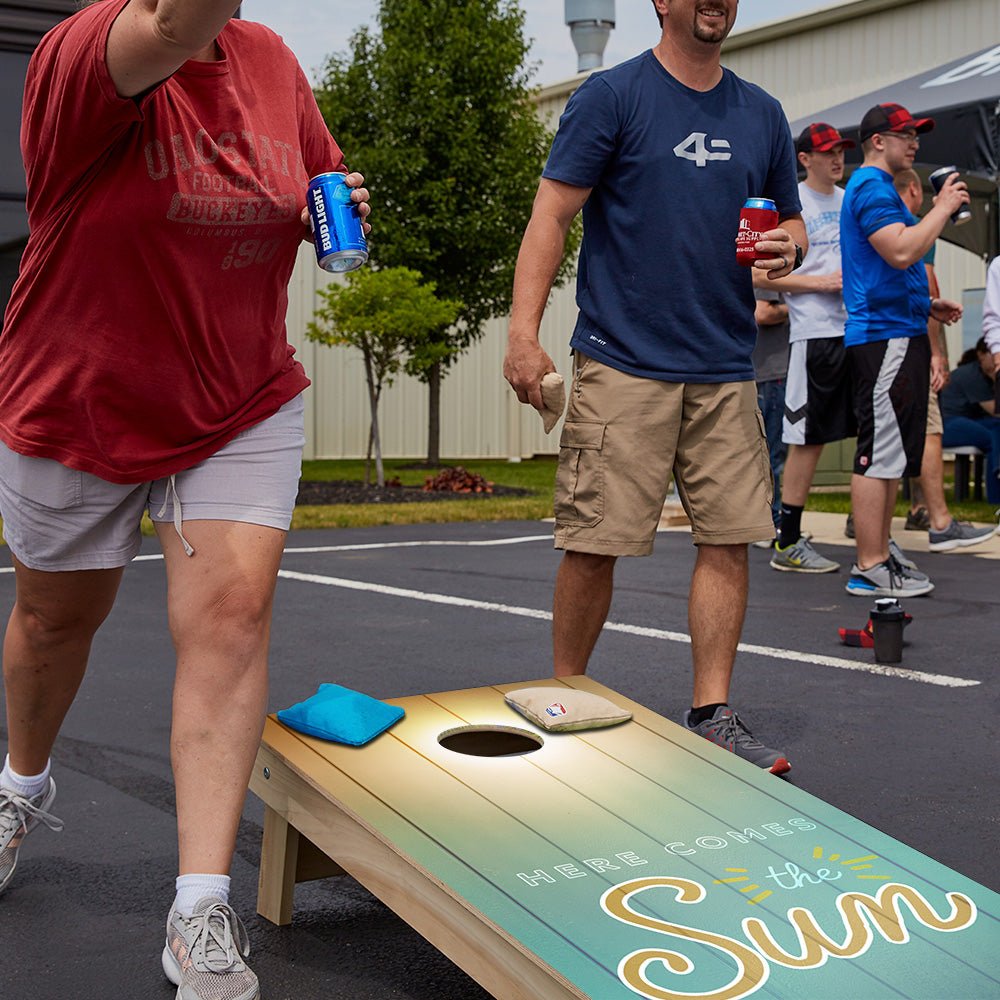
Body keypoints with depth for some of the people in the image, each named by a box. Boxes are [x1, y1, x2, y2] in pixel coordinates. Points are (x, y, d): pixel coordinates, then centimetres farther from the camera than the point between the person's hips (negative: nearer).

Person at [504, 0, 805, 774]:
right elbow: (552, 216, -5)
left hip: (725, 369, 5)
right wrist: (524, 333, -16)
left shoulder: (761, 113, 15)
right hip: (623, 363, -5)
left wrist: (787, 245, -1)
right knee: (594, 545, -3)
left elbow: (791, 217, 24)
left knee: (731, 537, 1)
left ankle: (712, 715, 12)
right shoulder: (612, 95, 0)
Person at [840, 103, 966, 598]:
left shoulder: (876, 187, 24)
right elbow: (901, 251, -24)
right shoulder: (872, 186, -10)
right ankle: (870, 569, -7)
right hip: (884, 337, -11)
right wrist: (943, 207, -13)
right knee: (879, 455, -9)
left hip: (898, 335, 11)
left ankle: (879, 558, 18)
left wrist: (928, 304, 21)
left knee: (890, 455, 12)